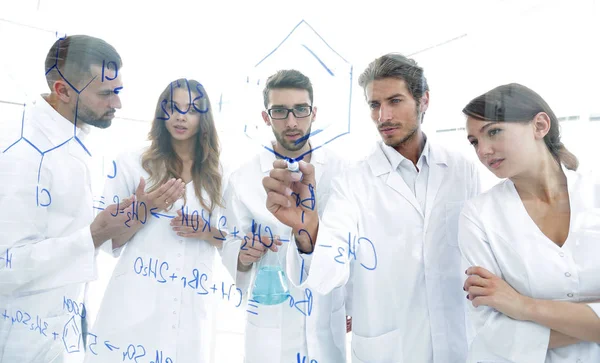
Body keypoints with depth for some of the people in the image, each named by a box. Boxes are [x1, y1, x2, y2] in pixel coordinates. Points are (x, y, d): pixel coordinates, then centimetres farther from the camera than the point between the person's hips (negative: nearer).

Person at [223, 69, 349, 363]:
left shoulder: (341, 171, -8)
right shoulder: (242, 180, -11)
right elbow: (235, 261, -5)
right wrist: (244, 257, -26)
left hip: (329, 321, 1)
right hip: (270, 322, -1)